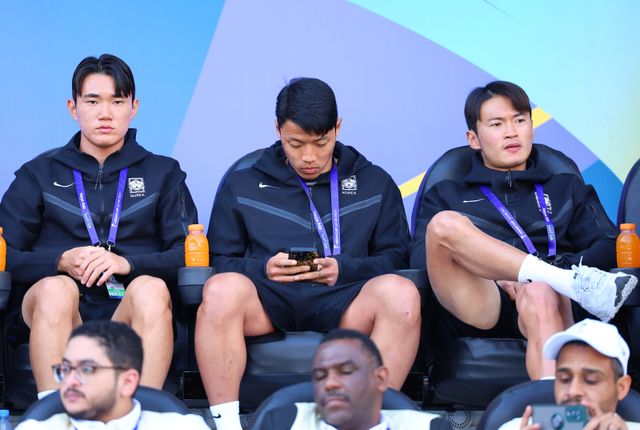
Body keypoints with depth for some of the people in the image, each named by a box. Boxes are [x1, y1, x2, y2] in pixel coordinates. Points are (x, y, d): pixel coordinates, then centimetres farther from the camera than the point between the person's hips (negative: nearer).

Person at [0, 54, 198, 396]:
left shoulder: (162, 173, 19)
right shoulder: (39, 174, 19)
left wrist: (127, 263, -12)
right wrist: (62, 262, -10)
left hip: (131, 314, 0)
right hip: (59, 312, 0)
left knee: (151, 288, -33)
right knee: (56, 288, -34)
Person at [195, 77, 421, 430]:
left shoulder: (375, 183, 22)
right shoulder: (241, 186, 22)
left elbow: (395, 257, 15)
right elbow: (220, 261, 16)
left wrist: (345, 269, -5)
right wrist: (263, 267, -5)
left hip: (343, 300, 0)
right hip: (268, 297, 0)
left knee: (401, 293, -34)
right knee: (221, 289, -36)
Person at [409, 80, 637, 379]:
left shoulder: (567, 190, 32)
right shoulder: (445, 195, 28)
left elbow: (609, 248, 17)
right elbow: (421, 259, 10)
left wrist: (561, 265, -6)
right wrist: (494, 273, -8)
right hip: (479, 307, 0)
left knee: (540, 295, -39)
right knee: (445, 223, -27)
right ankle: (576, 283, -31)